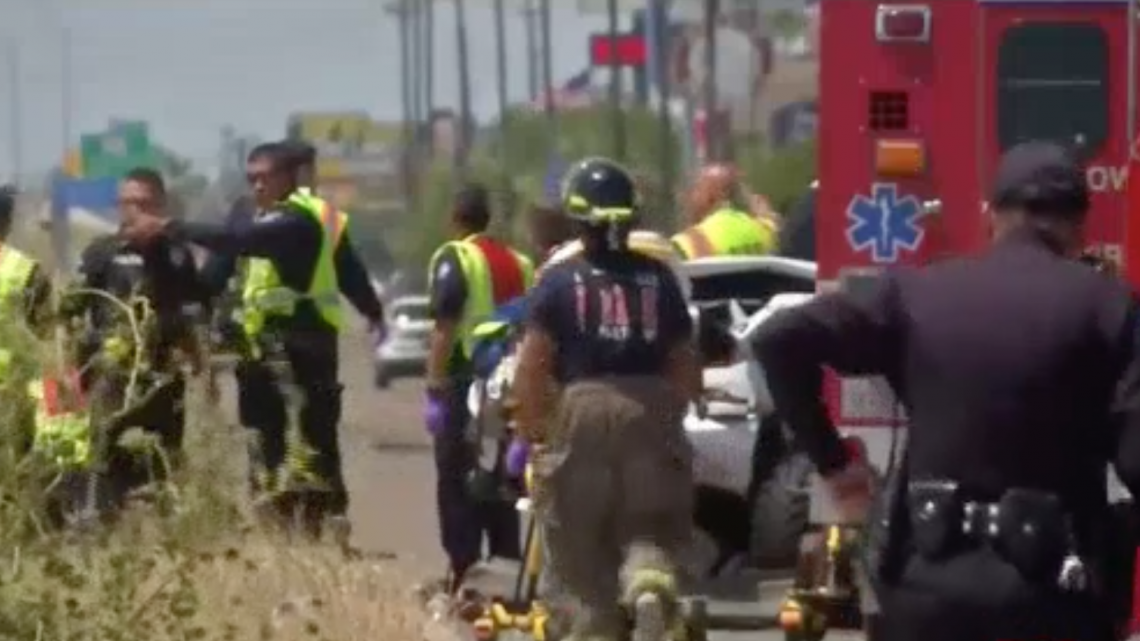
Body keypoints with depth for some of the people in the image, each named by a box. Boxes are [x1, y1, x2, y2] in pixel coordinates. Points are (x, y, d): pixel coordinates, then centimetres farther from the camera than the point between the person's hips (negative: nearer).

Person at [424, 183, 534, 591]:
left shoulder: (454, 260, -7)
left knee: (458, 482, -3)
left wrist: (435, 385, -13)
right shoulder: (520, 265, 14)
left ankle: (463, 570, -7)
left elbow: (445, 329, -14)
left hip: (465, 384, -6)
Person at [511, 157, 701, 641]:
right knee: (649, 529, 8)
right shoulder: (657, 279, 9)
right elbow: (686, 364, 12)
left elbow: (532, 368, -3)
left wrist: (530, 432, 6)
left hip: (582, 407, -2)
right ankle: (650, 586, -24)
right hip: (649, 412, 2)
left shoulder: (560, 281, 1)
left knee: (581, 547, 7)